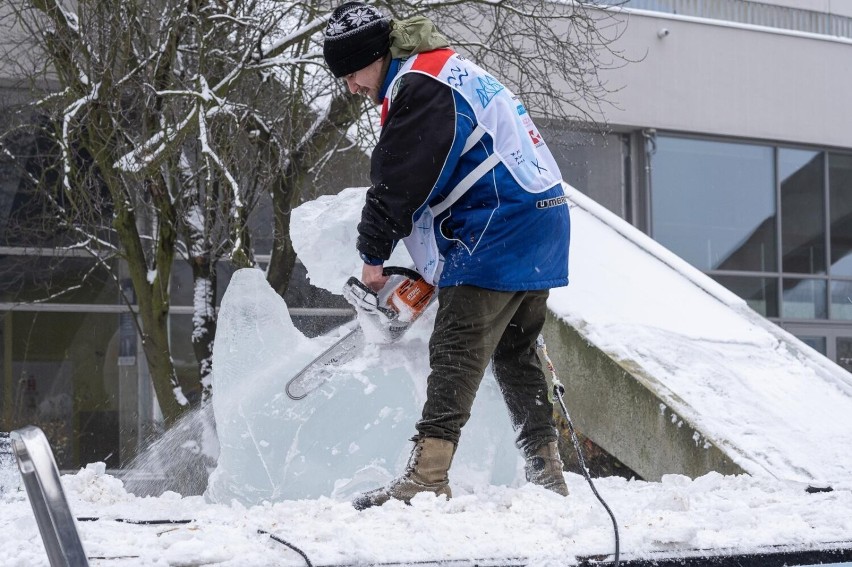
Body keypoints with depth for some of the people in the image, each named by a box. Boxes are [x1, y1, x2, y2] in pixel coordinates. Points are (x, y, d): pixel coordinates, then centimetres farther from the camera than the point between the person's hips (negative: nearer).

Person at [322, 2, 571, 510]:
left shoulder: (419, 86, -11)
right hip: (543, 221, 10)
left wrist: (374, 255, -2)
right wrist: (435, 267, 20)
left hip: (496, 234, -10)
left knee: (457, 353, -12)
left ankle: (427, 477, -16)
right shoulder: (455, 71, 21)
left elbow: (399, 182, -15)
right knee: (516, 352, 16)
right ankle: (547, 473, 17)